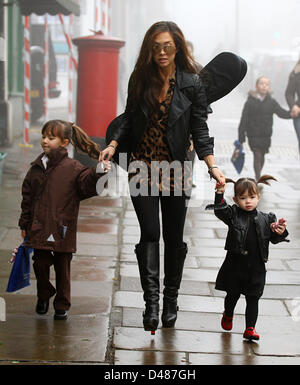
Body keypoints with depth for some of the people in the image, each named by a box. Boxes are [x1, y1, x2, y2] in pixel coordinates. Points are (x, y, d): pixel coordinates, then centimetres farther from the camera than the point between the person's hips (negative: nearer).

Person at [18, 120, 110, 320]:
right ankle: (44, 296, 33)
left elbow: (87, 186, -13)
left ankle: (62, 305, 17)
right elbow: (27, 197, 12)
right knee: (40, 264, 9)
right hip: (39, 229, 3)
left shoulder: (73, 168, -4)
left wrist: (98, 174, -32)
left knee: (62, 267, 5)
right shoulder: (37, 168, 7)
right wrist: (25, 224, 11)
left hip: (63, 229, -3)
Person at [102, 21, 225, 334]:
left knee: (174, 237, 8)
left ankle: (171, 299, 21)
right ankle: (151, 300, -11)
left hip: (176, 168, -1)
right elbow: (128, 118, 12)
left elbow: (199, 129, -5)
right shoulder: (139, 79, 3)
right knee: (149, 234, -7)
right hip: (143, 166, 1)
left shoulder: (191, 83, -4)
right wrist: (113, 144, -5)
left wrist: (212, 166, -16)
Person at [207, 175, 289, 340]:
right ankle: (228, 316, 43)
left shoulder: (266, 219, 2)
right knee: (232, 294, 16)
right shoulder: (233, 214, -3)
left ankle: (250, 328, 10)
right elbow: (220, 211, -19)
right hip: (235, 265, -1)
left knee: (252, 298, 4)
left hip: (255, 268, 1)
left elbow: (273, 239, 5)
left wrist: (280, 233, -15)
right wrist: (220, 194, -28)